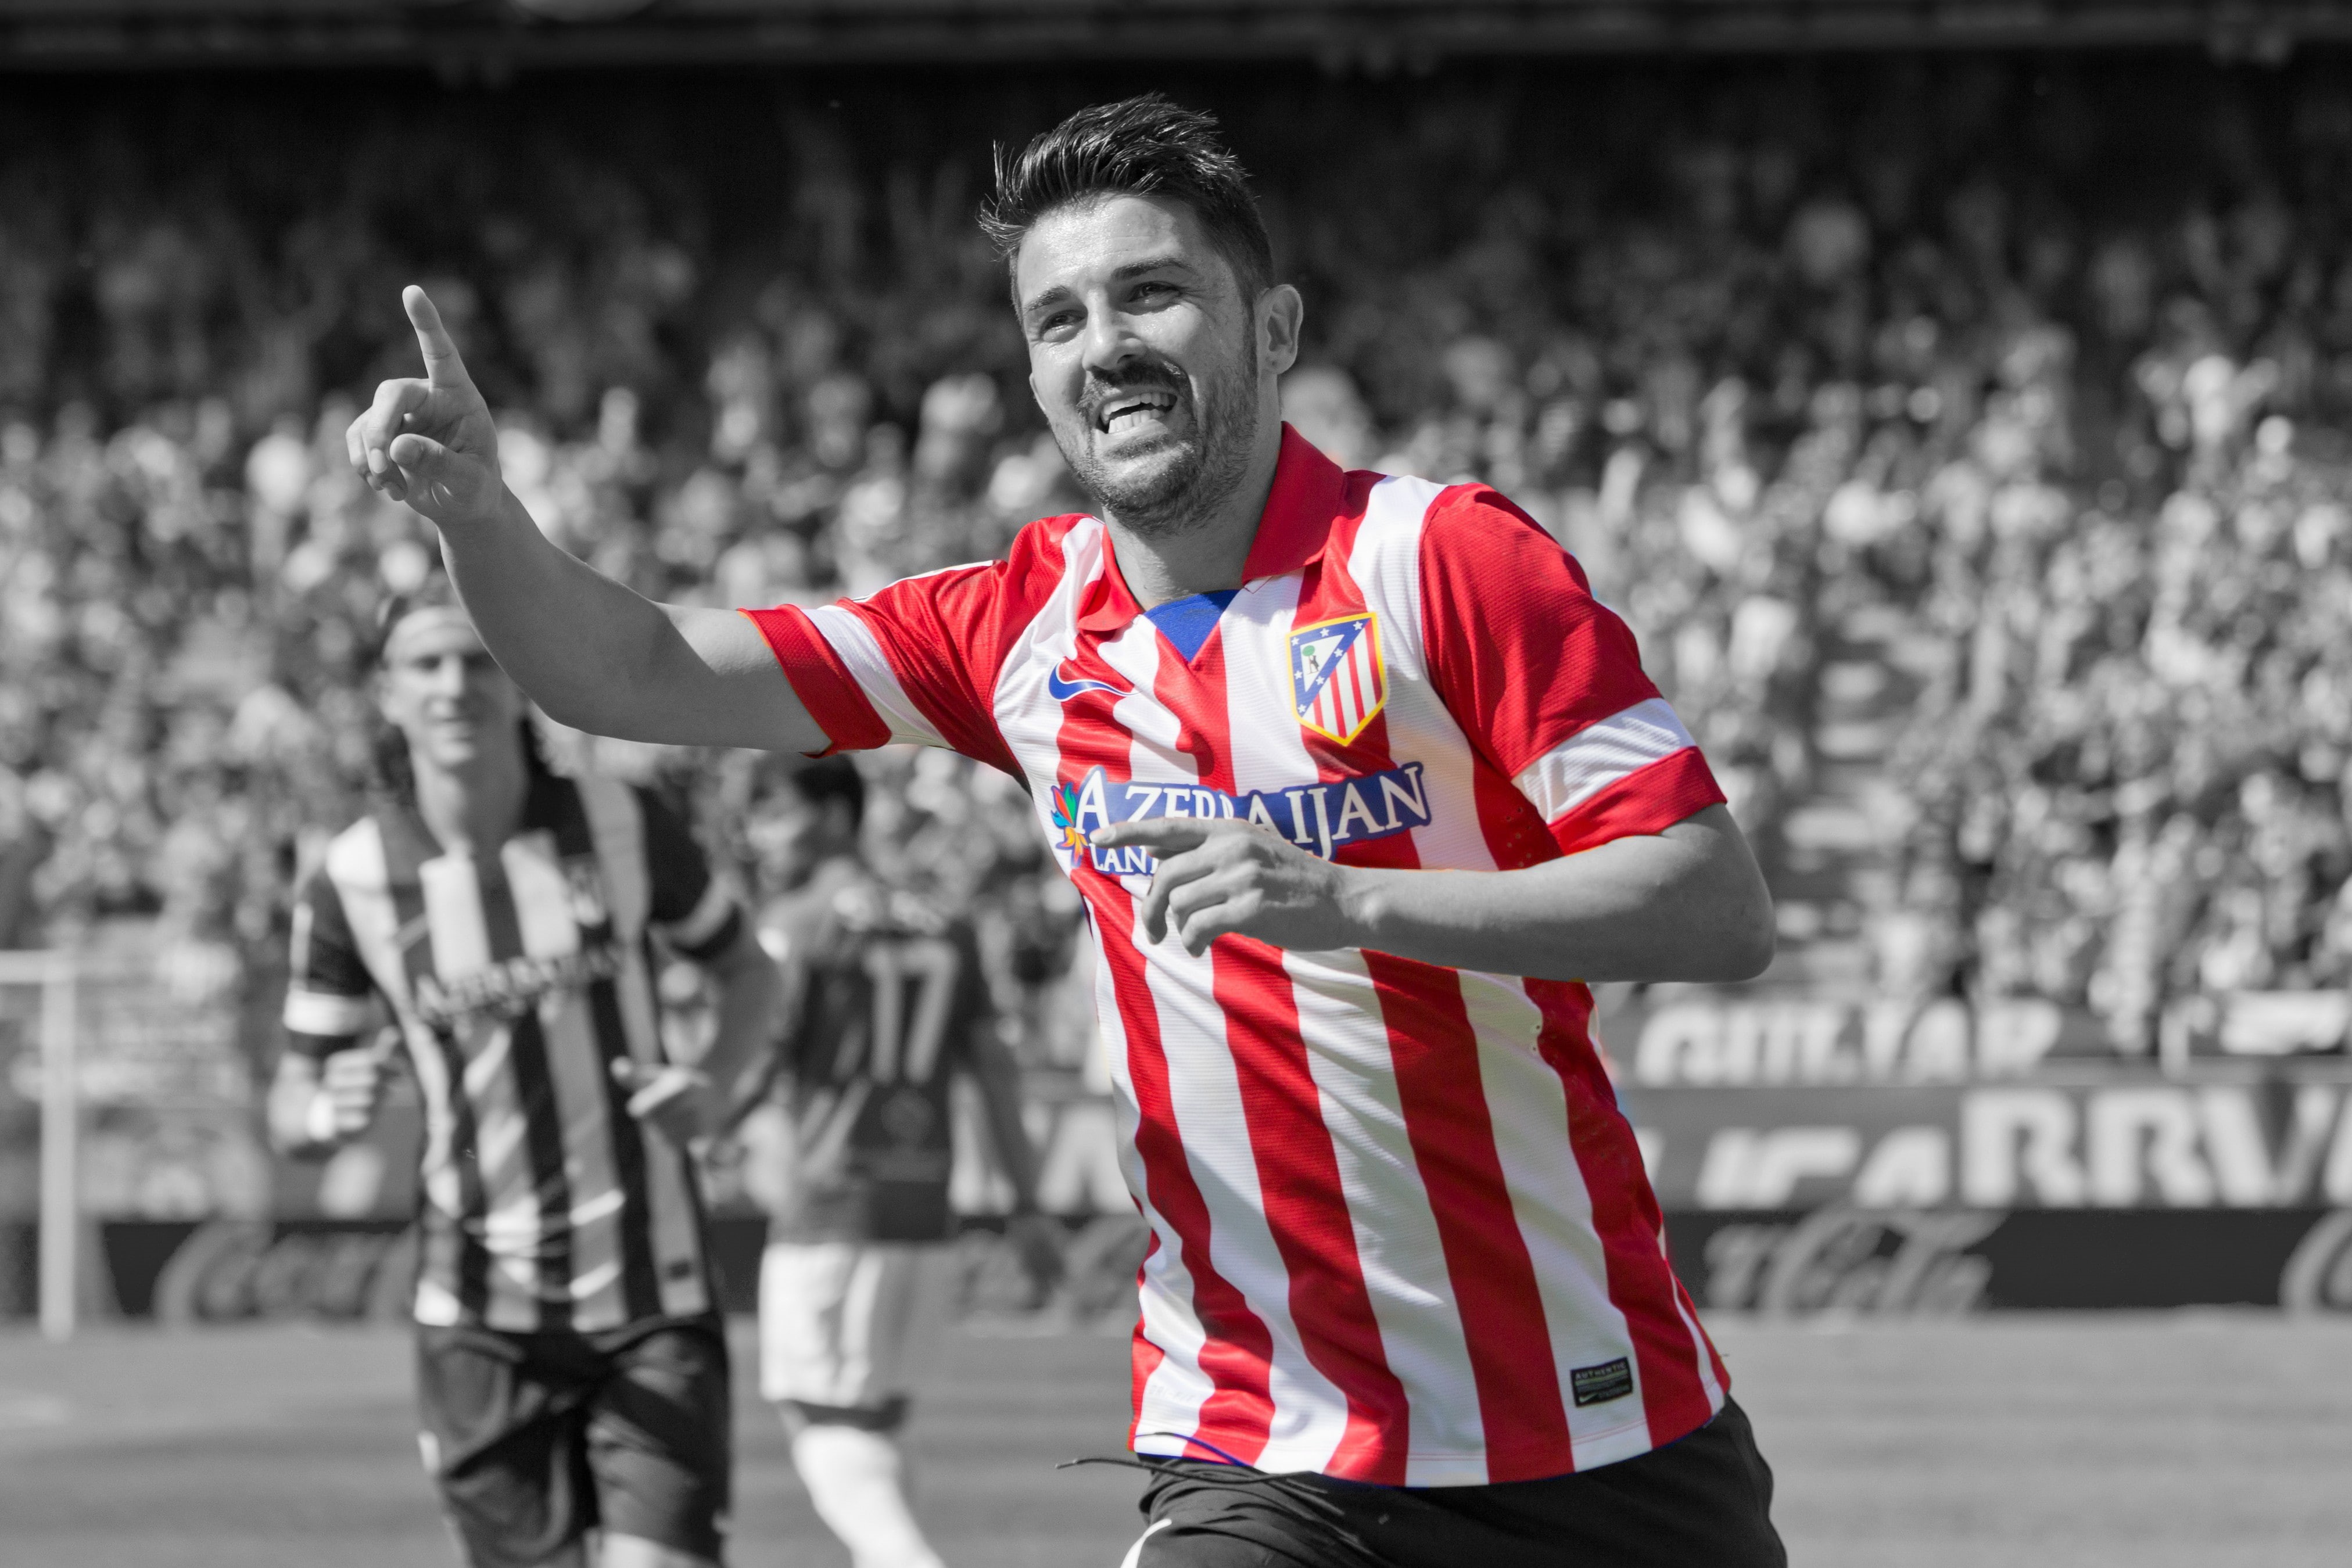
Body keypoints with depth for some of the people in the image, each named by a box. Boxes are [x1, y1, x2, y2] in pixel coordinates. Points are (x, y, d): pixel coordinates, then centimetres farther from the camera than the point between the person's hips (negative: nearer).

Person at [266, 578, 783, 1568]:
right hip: (483, 1318, 0)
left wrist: (717, 1087, -9)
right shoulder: (351, 882, -5)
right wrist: (330, 1111, -22)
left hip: (652, 1299, 0)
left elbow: (752, 974, 12)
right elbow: (291, 1109, 3)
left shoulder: (622, 826, -4)